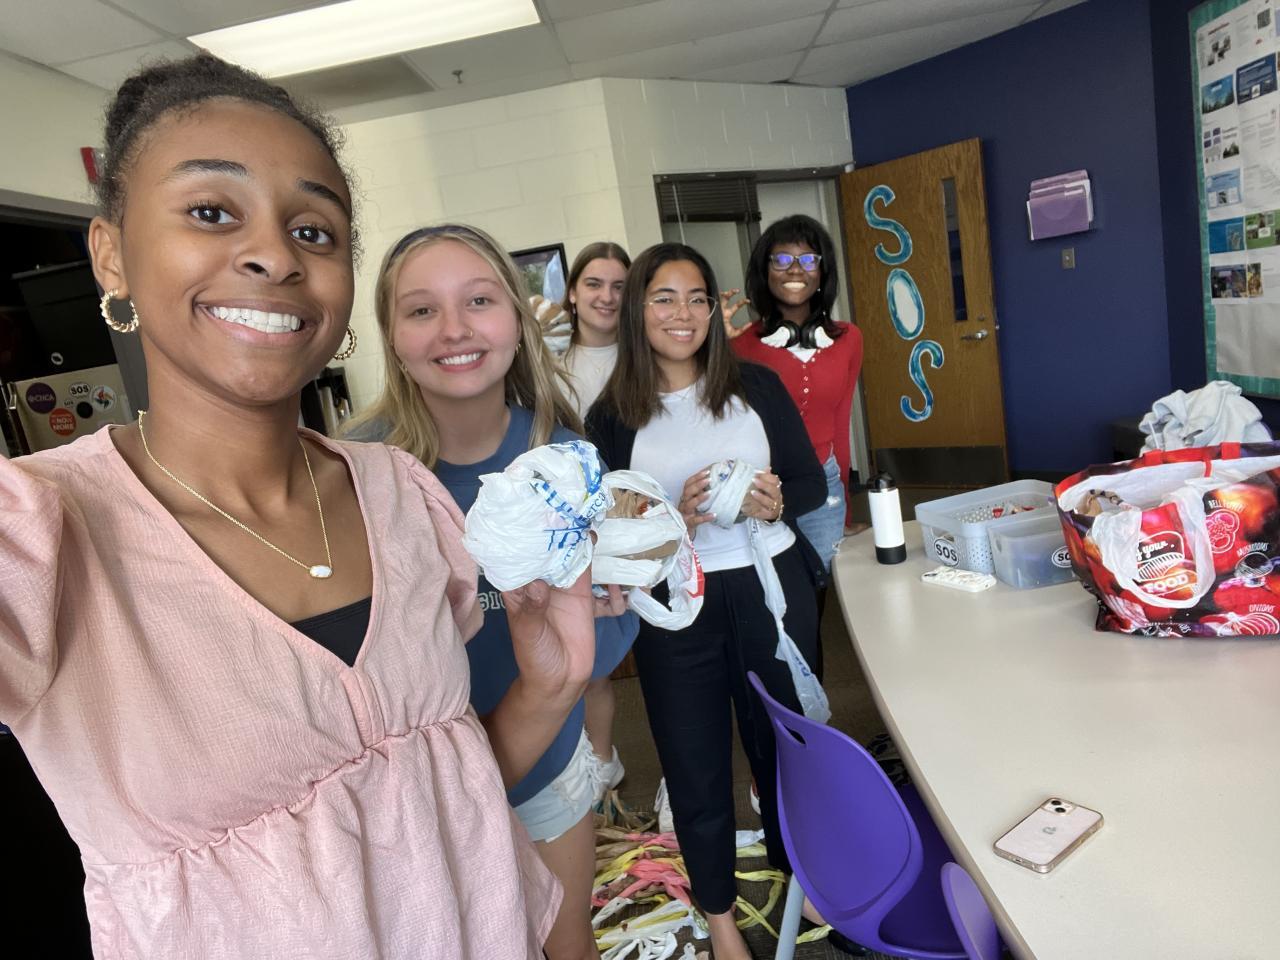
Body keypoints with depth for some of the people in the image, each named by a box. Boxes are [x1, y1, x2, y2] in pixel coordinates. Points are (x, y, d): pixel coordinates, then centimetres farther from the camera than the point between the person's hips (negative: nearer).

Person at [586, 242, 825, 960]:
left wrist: (776, 503, -18)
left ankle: (797, 873, 47)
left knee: (785, 741, 18)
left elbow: (813, 483, 3)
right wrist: (675, 519, -21)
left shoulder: (758, 386, -1)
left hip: (773, 590, 2)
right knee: (696, 765, 12)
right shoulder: (613, 416, -4)